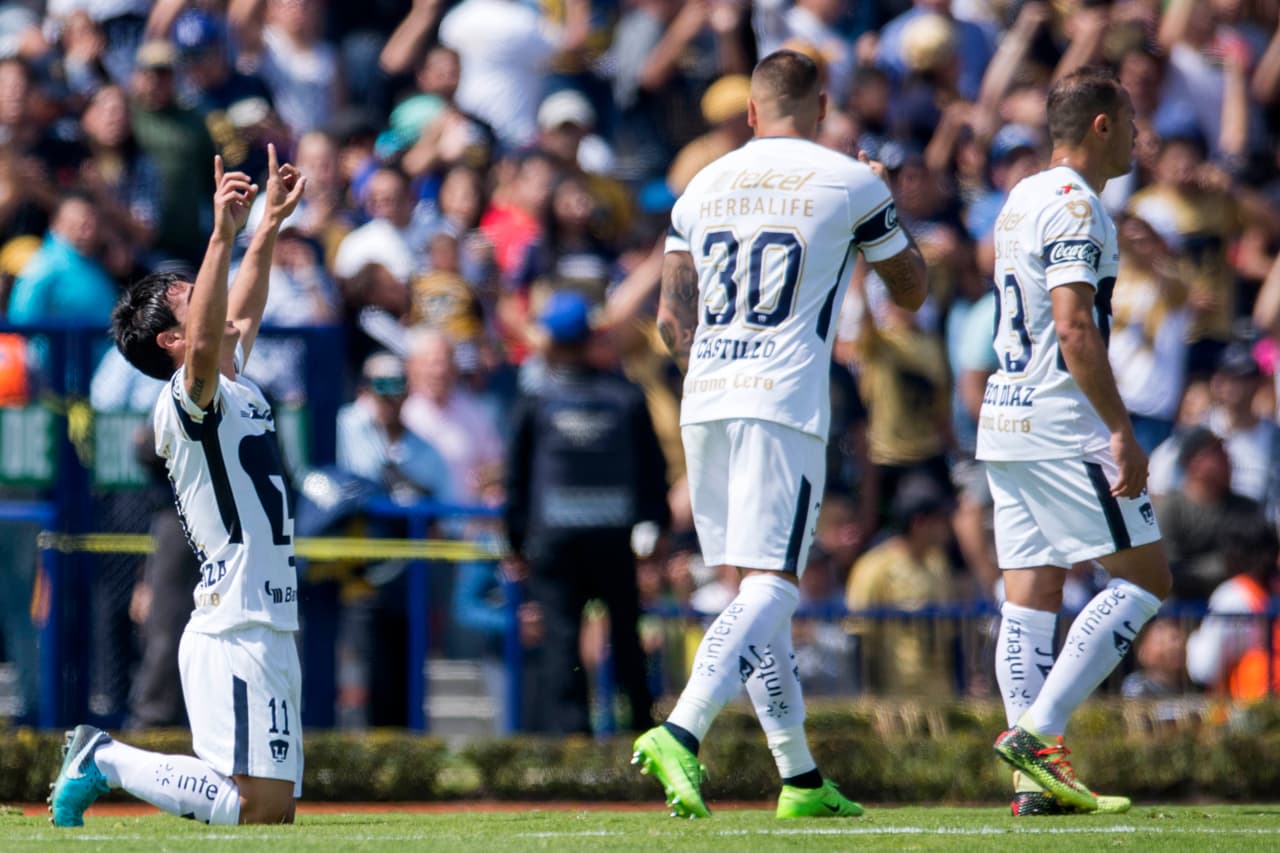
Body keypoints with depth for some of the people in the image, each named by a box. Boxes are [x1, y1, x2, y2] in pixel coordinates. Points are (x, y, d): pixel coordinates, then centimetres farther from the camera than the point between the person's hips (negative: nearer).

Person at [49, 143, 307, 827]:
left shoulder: (233, 388, 19)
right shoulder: (185, 401, -9)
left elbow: (240, 314, 36)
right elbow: (203, 346, -30)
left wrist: (271, 223, 32)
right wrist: (223, 234, -35)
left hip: (266, 631, 10)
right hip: (236, 634, -10)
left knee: (276, 809, 6)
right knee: (256, 809, -16)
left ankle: (103, 759, 13)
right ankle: (108, 762, -3)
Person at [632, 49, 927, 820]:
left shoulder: (704, 187, 12)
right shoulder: (850, 185, 1)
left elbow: (672, 315, 12)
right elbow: (911, 289, 14)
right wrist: (889, 210, 30)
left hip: (704, 403, 5)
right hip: (785, 404, -5)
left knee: (759, 586, 11)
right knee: (771, 587, -9)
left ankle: (801, 778, 14)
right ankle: (682, 732, -30)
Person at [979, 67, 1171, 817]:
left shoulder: (1022, 201, 18)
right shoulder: (1075, 207, -12)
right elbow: (1075, 331, -20)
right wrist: (1123, 433, -19)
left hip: (1005, 420, 9)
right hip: (1060, 428, -9)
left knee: (1031, 598, 5)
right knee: (1144, 580, -3)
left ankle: (1038, 775, 1)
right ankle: (1037, 731, -12)